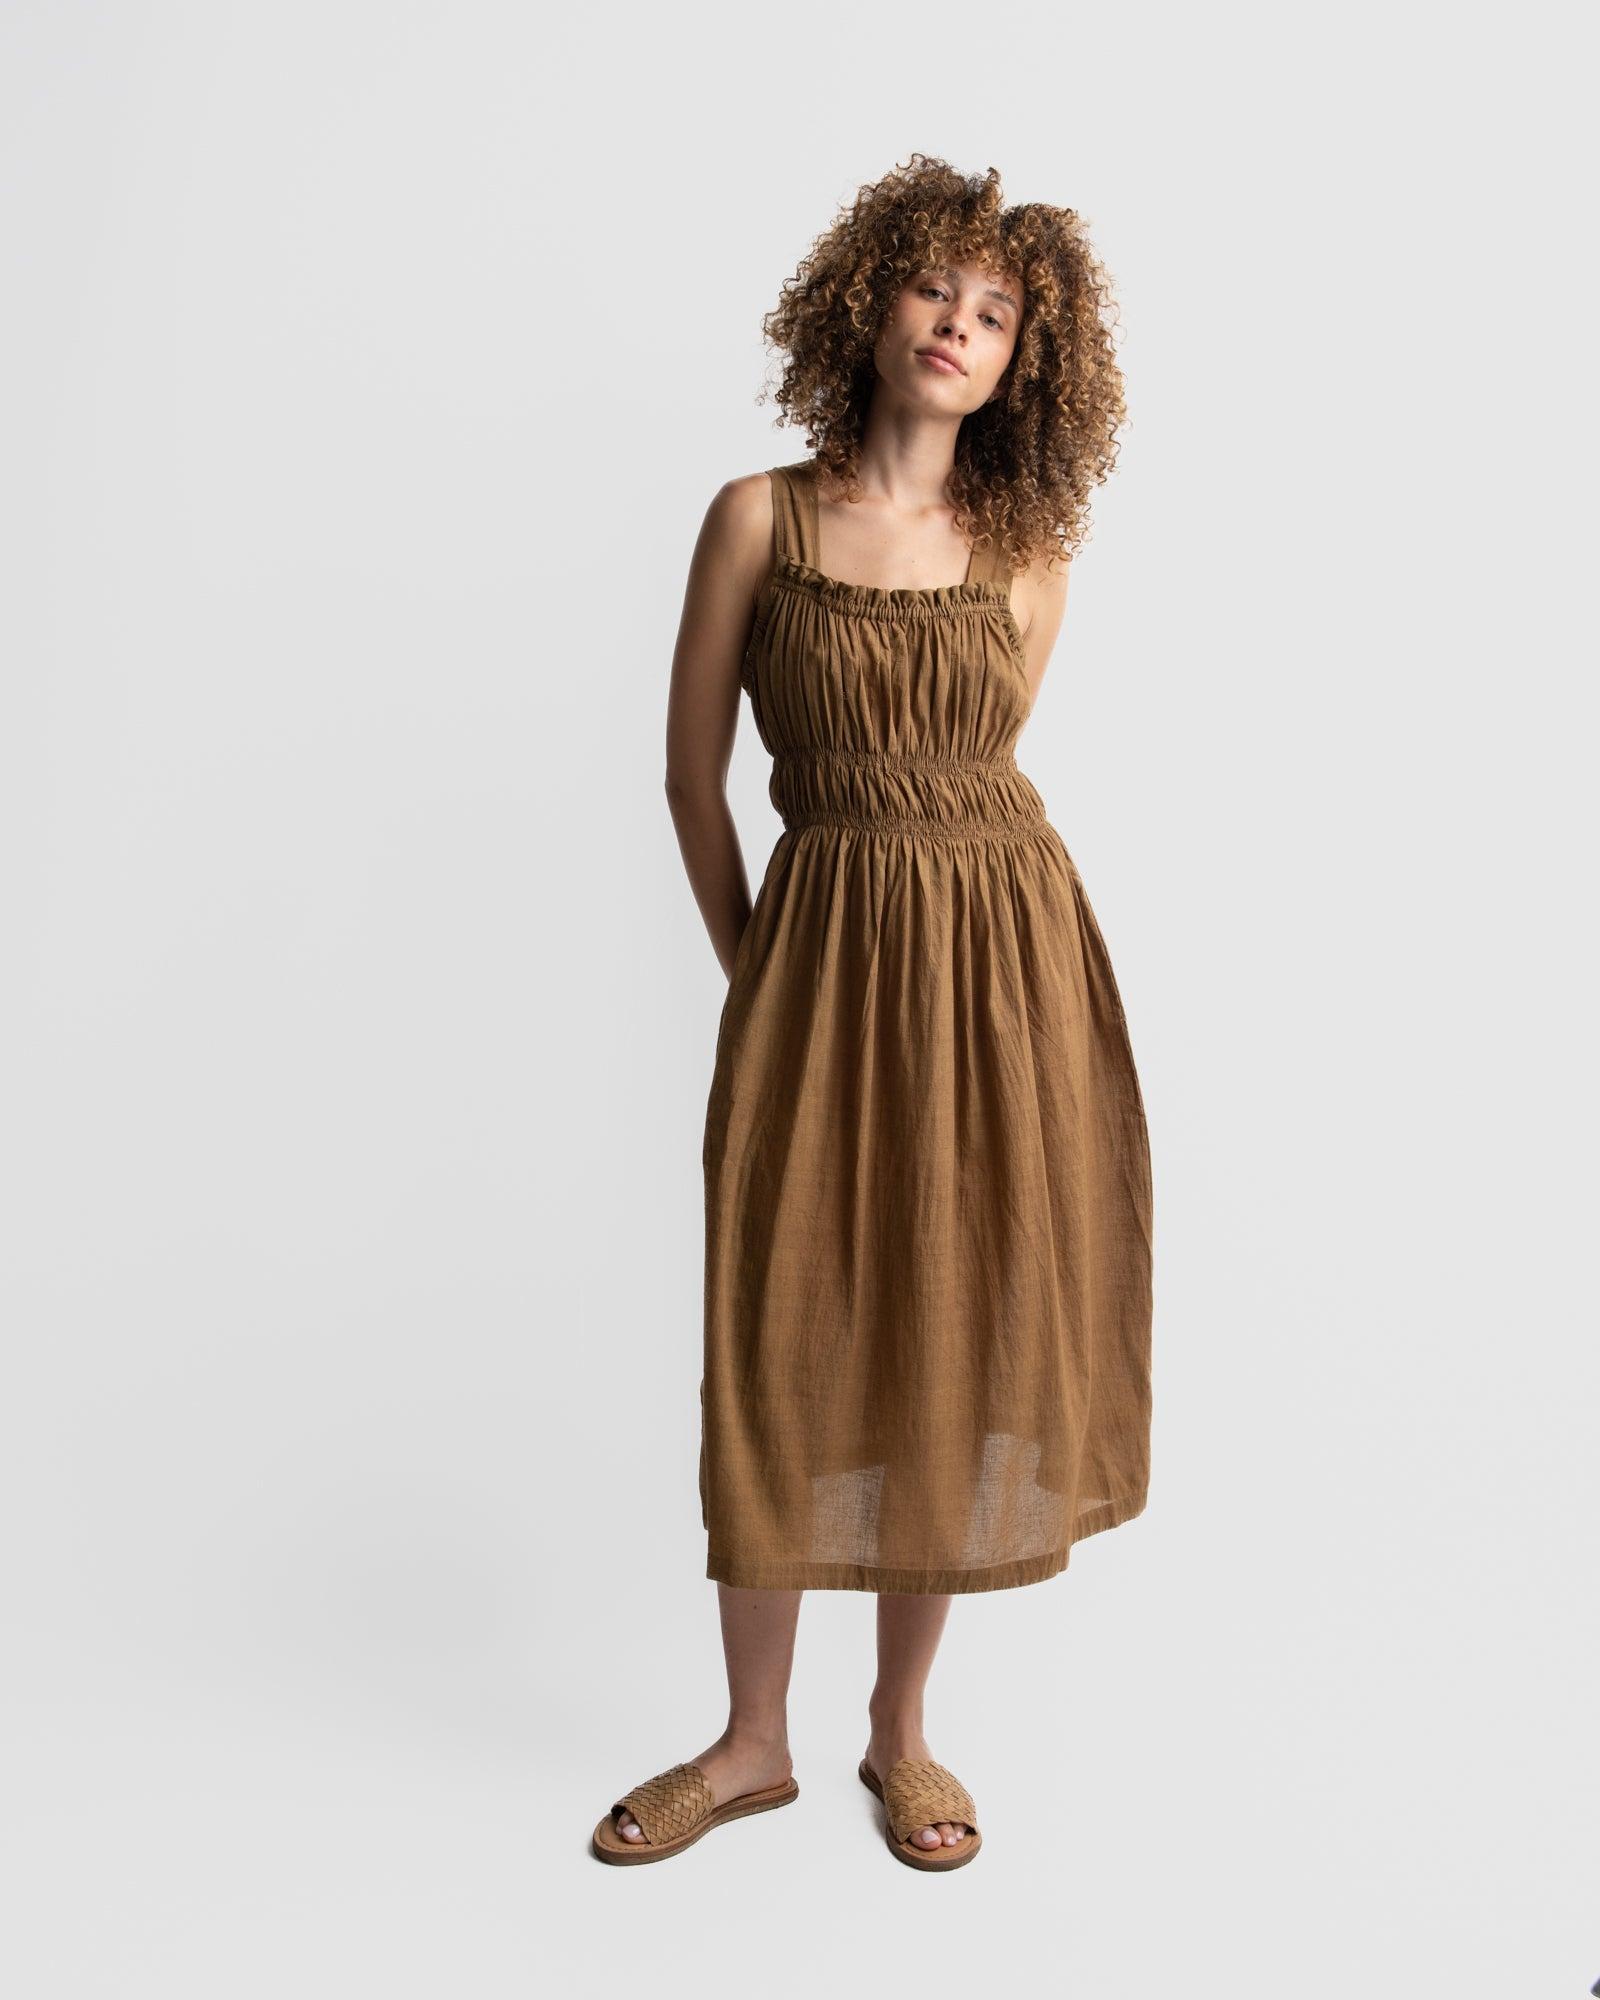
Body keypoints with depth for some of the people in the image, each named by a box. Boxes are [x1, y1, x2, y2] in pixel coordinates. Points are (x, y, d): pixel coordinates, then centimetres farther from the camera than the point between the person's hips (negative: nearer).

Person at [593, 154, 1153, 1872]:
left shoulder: (1031, 554, 5)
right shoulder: (758, 518, 0)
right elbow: (692, 776, 4)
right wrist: (752, 963, 8)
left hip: (1005, 957, 2)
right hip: (817, 961, -1)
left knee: (962, 1330, 7)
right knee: (786, 1343, 4)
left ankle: (900, 1726, 27)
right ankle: (753, 1741, 24)